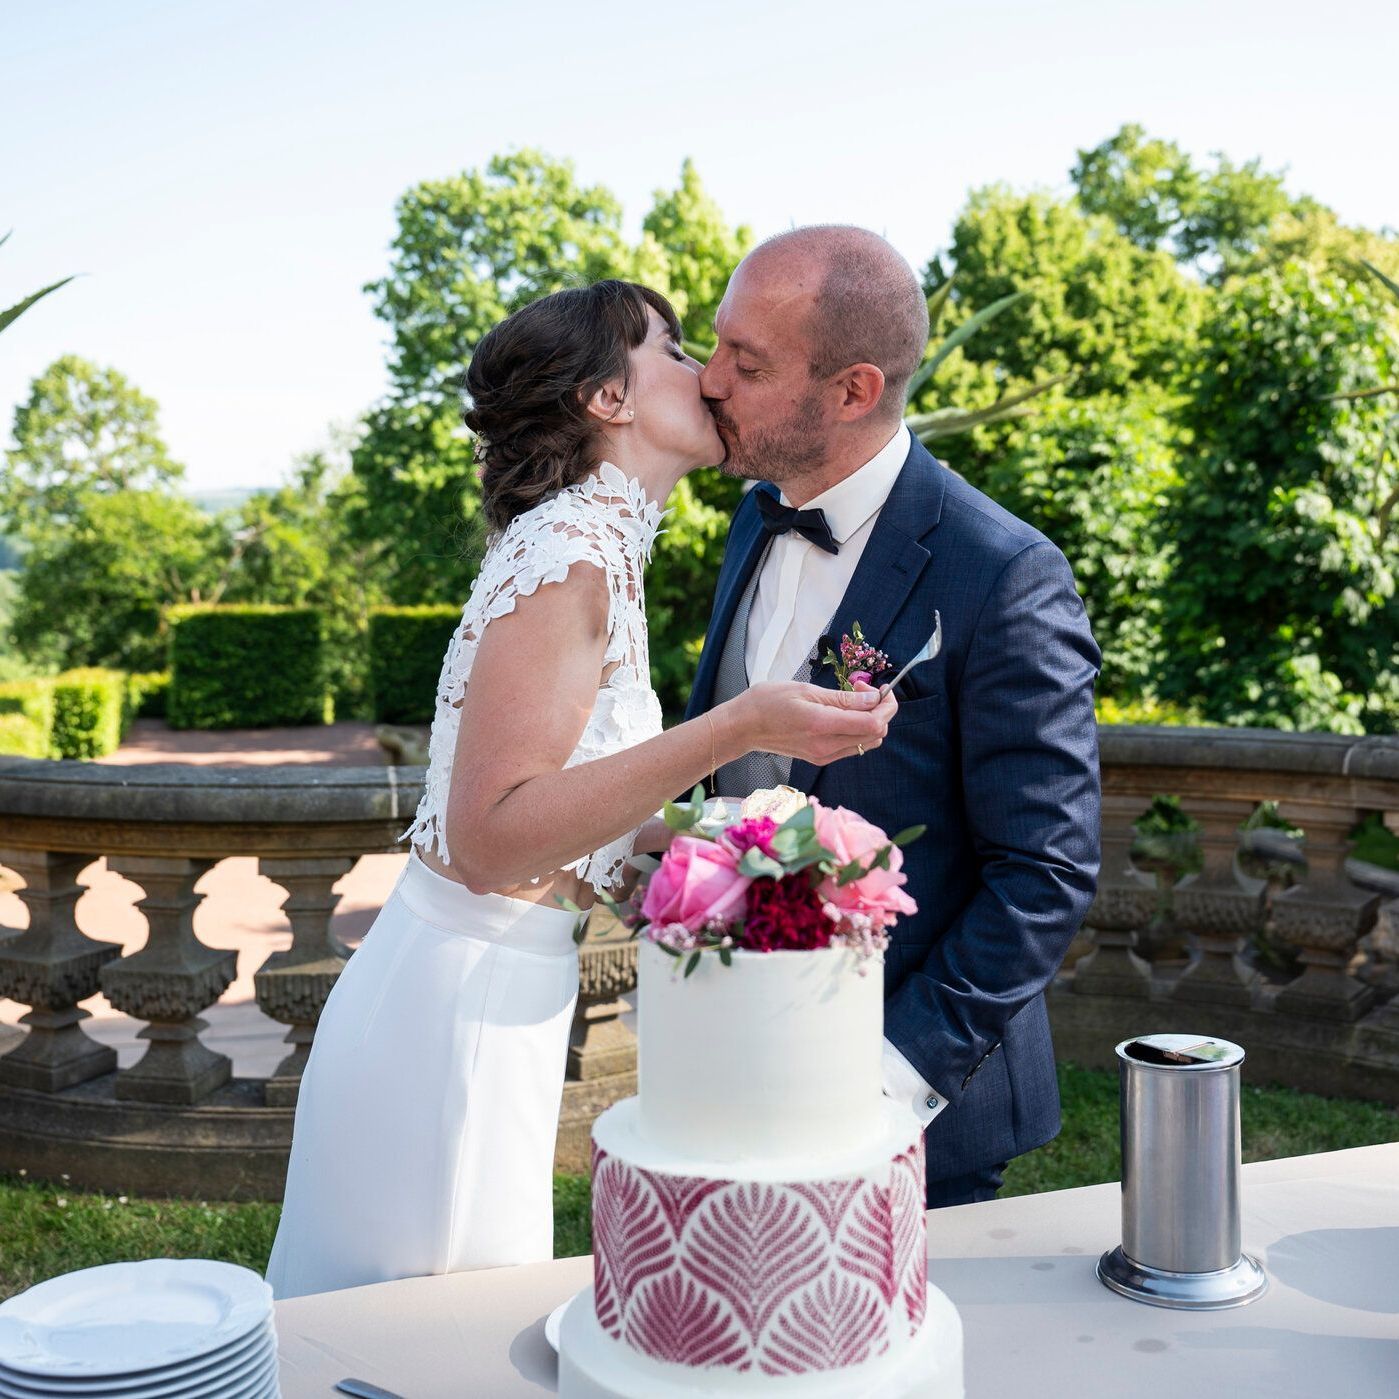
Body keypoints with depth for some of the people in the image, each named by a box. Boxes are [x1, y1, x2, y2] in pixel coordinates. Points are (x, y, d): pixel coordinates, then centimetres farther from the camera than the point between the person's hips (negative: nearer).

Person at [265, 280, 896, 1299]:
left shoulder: (591, 547, 10)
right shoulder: (568, 552, -18)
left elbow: (547, 801, 10)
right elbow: (491, 833, -26)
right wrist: (737, 729, -30)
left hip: (490, 994, 9)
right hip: (459, 1013, -9)